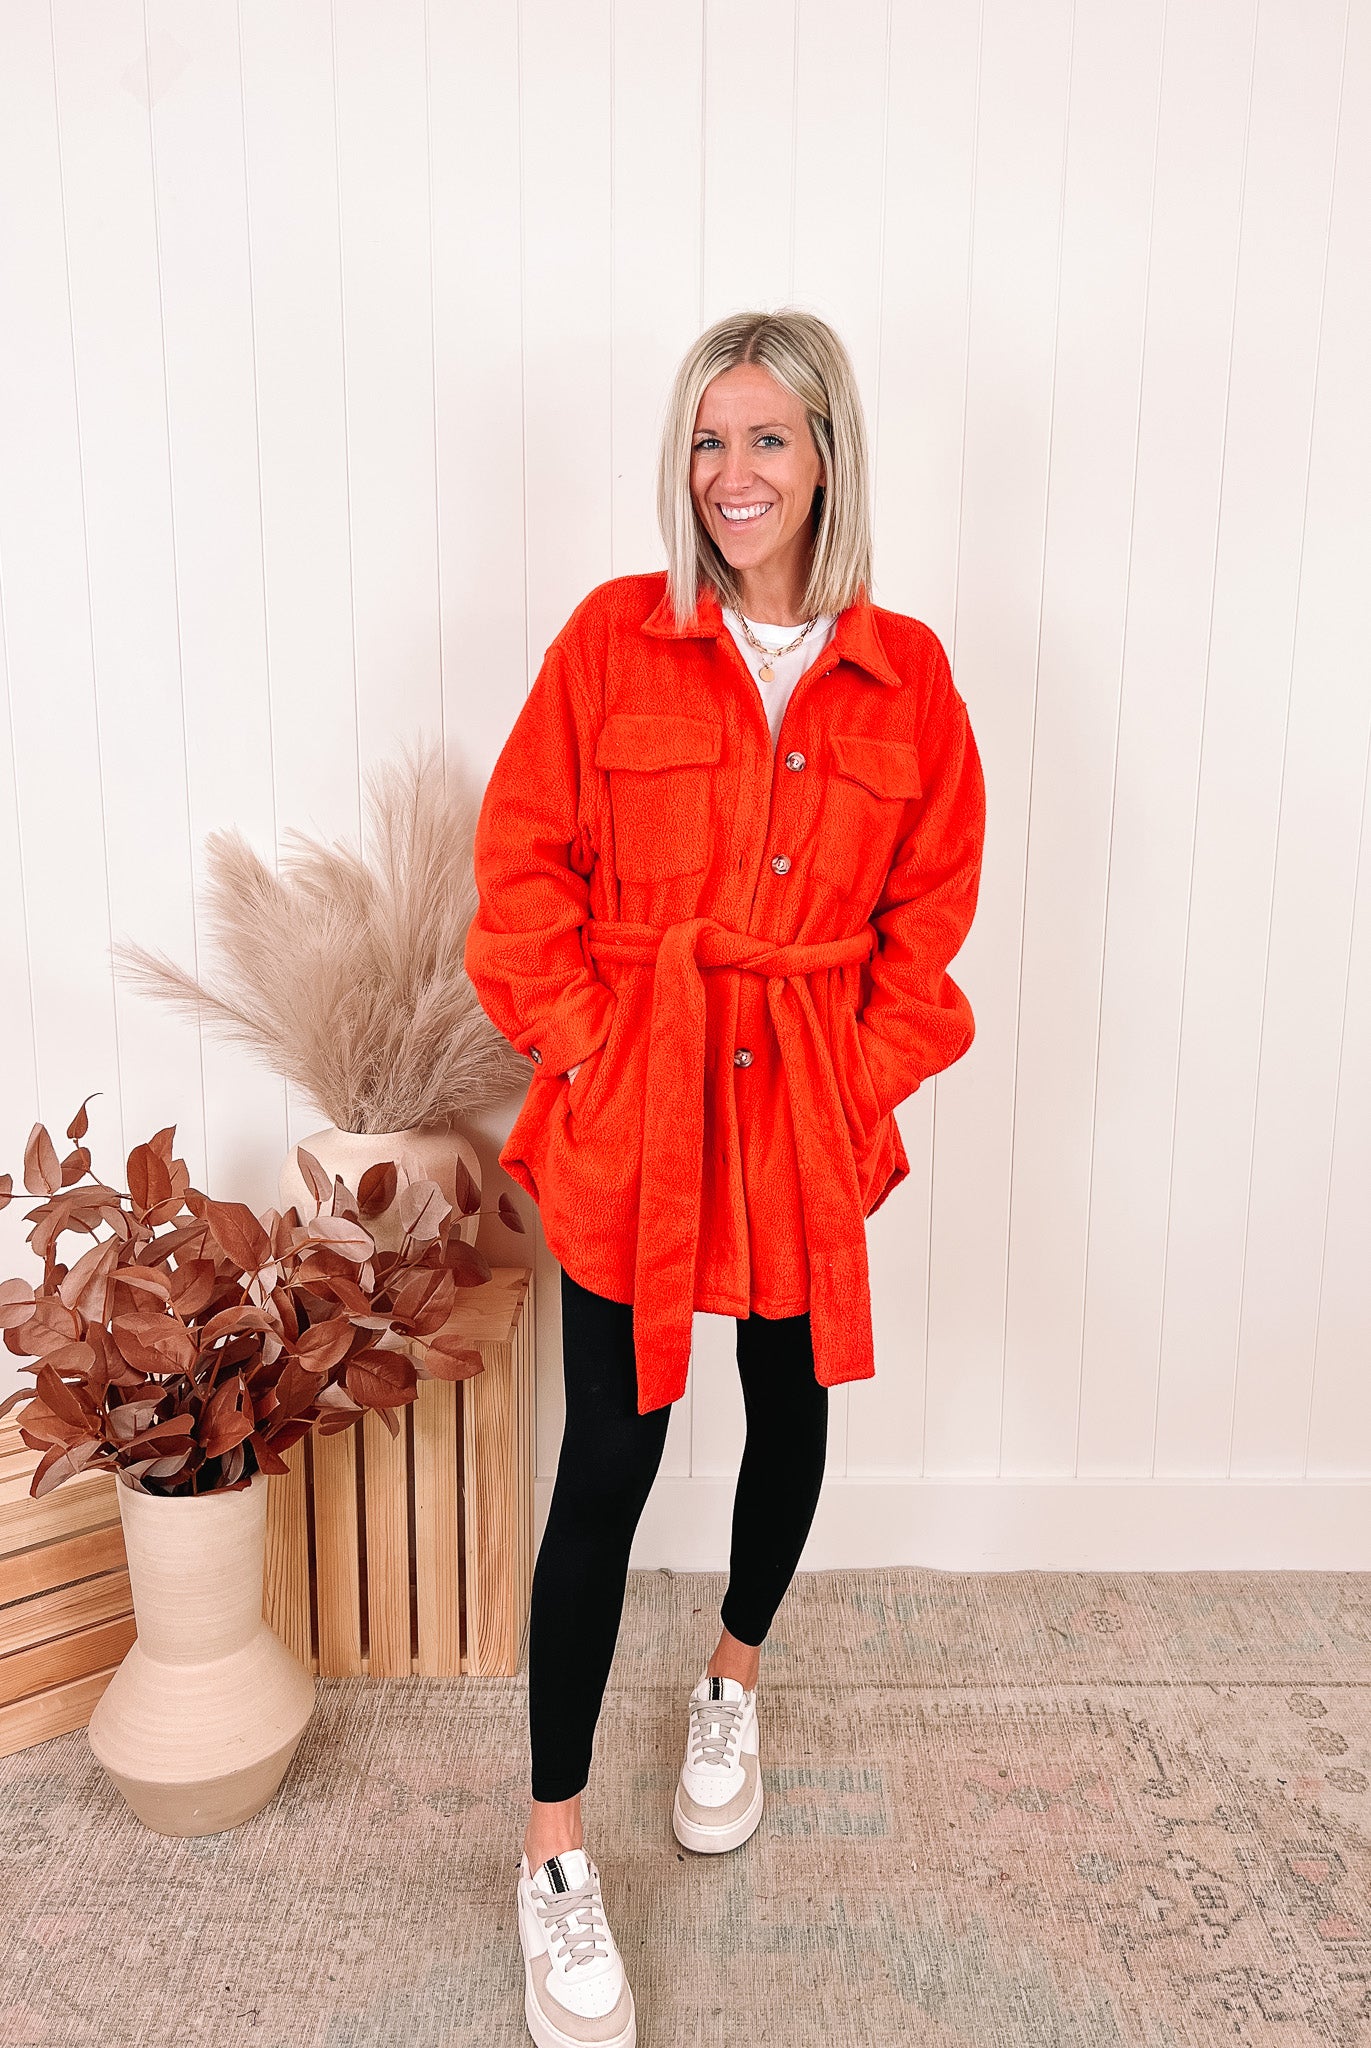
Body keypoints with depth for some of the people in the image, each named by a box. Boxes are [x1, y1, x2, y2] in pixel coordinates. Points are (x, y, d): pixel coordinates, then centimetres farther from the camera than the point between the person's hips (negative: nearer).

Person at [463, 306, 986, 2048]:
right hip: (632, 1105, -2)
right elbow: (522, 863, -2)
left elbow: (933, 904, 6)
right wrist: (593, 1049, -9)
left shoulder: (905, 674, 2)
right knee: (609, 1456, 1)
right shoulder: (616, 637, -3)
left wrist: (867, 1080, -2)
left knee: (791, 1411, 17)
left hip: (809, 1108, 3)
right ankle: (554, 1853, 21)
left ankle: (733, 1682, 48)